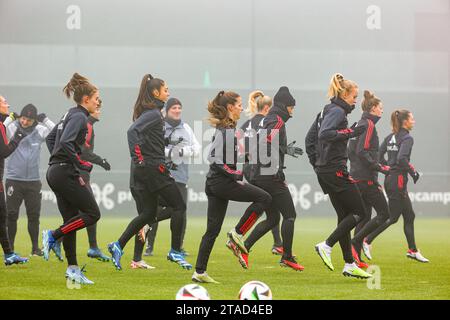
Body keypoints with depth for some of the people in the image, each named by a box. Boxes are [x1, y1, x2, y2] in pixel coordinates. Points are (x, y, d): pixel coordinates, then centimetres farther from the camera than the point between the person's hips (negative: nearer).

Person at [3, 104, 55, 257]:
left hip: (33, 181, 2)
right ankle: (10, 248, 6)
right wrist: (10, 118, -17)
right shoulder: (11, 128, -5)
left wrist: (45, 120, -9)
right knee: (11, 214, -1)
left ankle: (35, 248, 13)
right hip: (14, 180, -2)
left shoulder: (40, 131, 2)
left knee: (34, 215, 5)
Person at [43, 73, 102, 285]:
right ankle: (53, 236, -6)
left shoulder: (70, 115, 17)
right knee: (92, 213, -5)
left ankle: (72, 269, 8)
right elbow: (66, 143, -25)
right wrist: (82, 166, -17)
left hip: (55, 172, 10)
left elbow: (50, 139, 25)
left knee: (72, 220, 9)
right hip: (65, 174, -10)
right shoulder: (79, 117, -12)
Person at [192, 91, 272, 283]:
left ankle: (200, 272, 7)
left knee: (213, 229, 9)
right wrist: (237, 175, -14)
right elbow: (216, 161, -20)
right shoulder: (227, 129, -14)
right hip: (223, 182, -10)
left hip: (213, 182, 10)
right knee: (264, 198, -2)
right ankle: (237, 234, -2)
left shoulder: (223, 127, 17)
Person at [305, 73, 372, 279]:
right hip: (336, 171, -10)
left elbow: (309, 139, 19)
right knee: (359, 213, -4)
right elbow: (325, 134, -28)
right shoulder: (337, 112, -12)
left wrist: (316, 163, 20)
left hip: (325, 170, 10)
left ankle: (349, 265, 13)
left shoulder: (326, 111, 17)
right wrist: (350, 132, -24)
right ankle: (326, 246, -8)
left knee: (344, 215, 12)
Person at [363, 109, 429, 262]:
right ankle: (367, 241, -5)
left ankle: (412, 250, 17)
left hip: (389, 179, 9)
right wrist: (413, 172, -13)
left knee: (409, 215, 14)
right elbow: (402, 158, -26)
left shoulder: (391, 137, 12)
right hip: (398, 181, -9)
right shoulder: (407, 138, -12)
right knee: (392, 217, -3)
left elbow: (378, 156, 9)